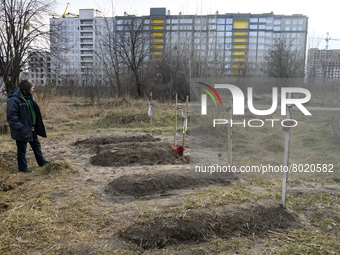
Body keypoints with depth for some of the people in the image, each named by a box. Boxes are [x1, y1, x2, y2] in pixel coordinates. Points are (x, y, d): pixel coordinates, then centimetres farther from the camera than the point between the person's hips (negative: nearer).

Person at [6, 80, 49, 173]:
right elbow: (11, 117, -23)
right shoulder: (14, 99, -20)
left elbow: (35, 111, 20)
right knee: (22, 149, 6)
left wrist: (37, 125, 16)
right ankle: (22, 167, 20)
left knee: (36, 145, 20)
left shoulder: (29, 97, 8)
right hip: (23, 130, -9)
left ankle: (41, 161, 35)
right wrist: (20, 128, -26)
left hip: (32, 128, 9)